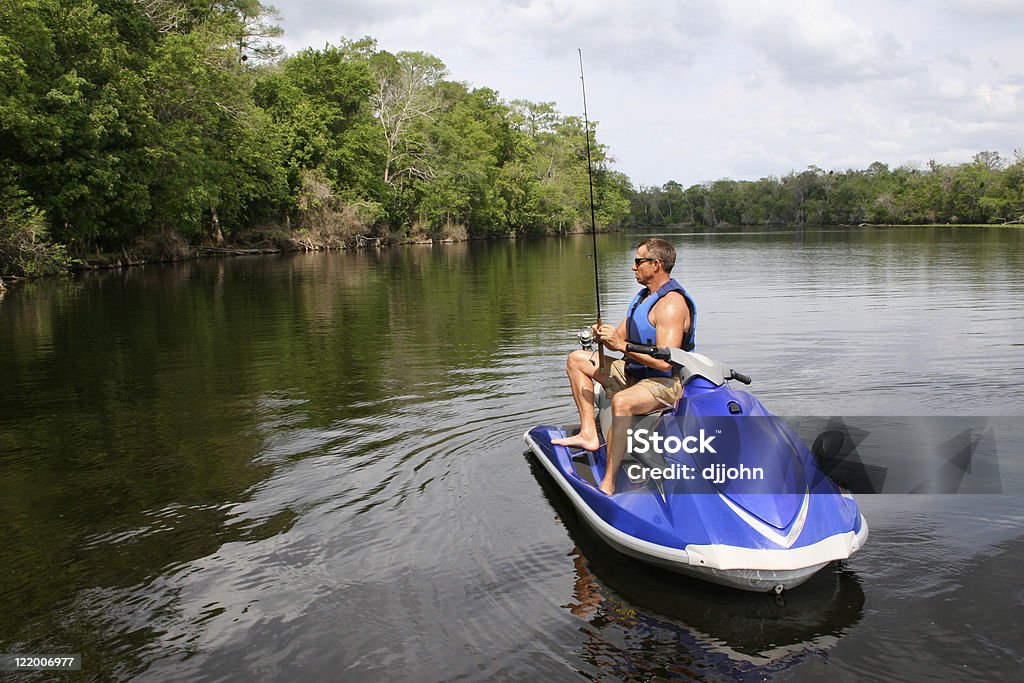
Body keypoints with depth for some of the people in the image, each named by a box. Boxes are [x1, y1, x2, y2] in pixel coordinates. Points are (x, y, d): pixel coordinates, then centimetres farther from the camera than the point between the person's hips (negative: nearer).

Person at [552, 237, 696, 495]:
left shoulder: (671, 303, -21)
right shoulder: (644, 296, 11)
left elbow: (665, 362, -29)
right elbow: (621, 337, 15)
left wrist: (622, 346, -29)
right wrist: (604, 335, -8)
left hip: (666, 382, -11)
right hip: (635, 373, 11)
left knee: (621, 402, -41)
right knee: (576, 360, 13)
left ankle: (608, 486, -40)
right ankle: (589, 435, 4)